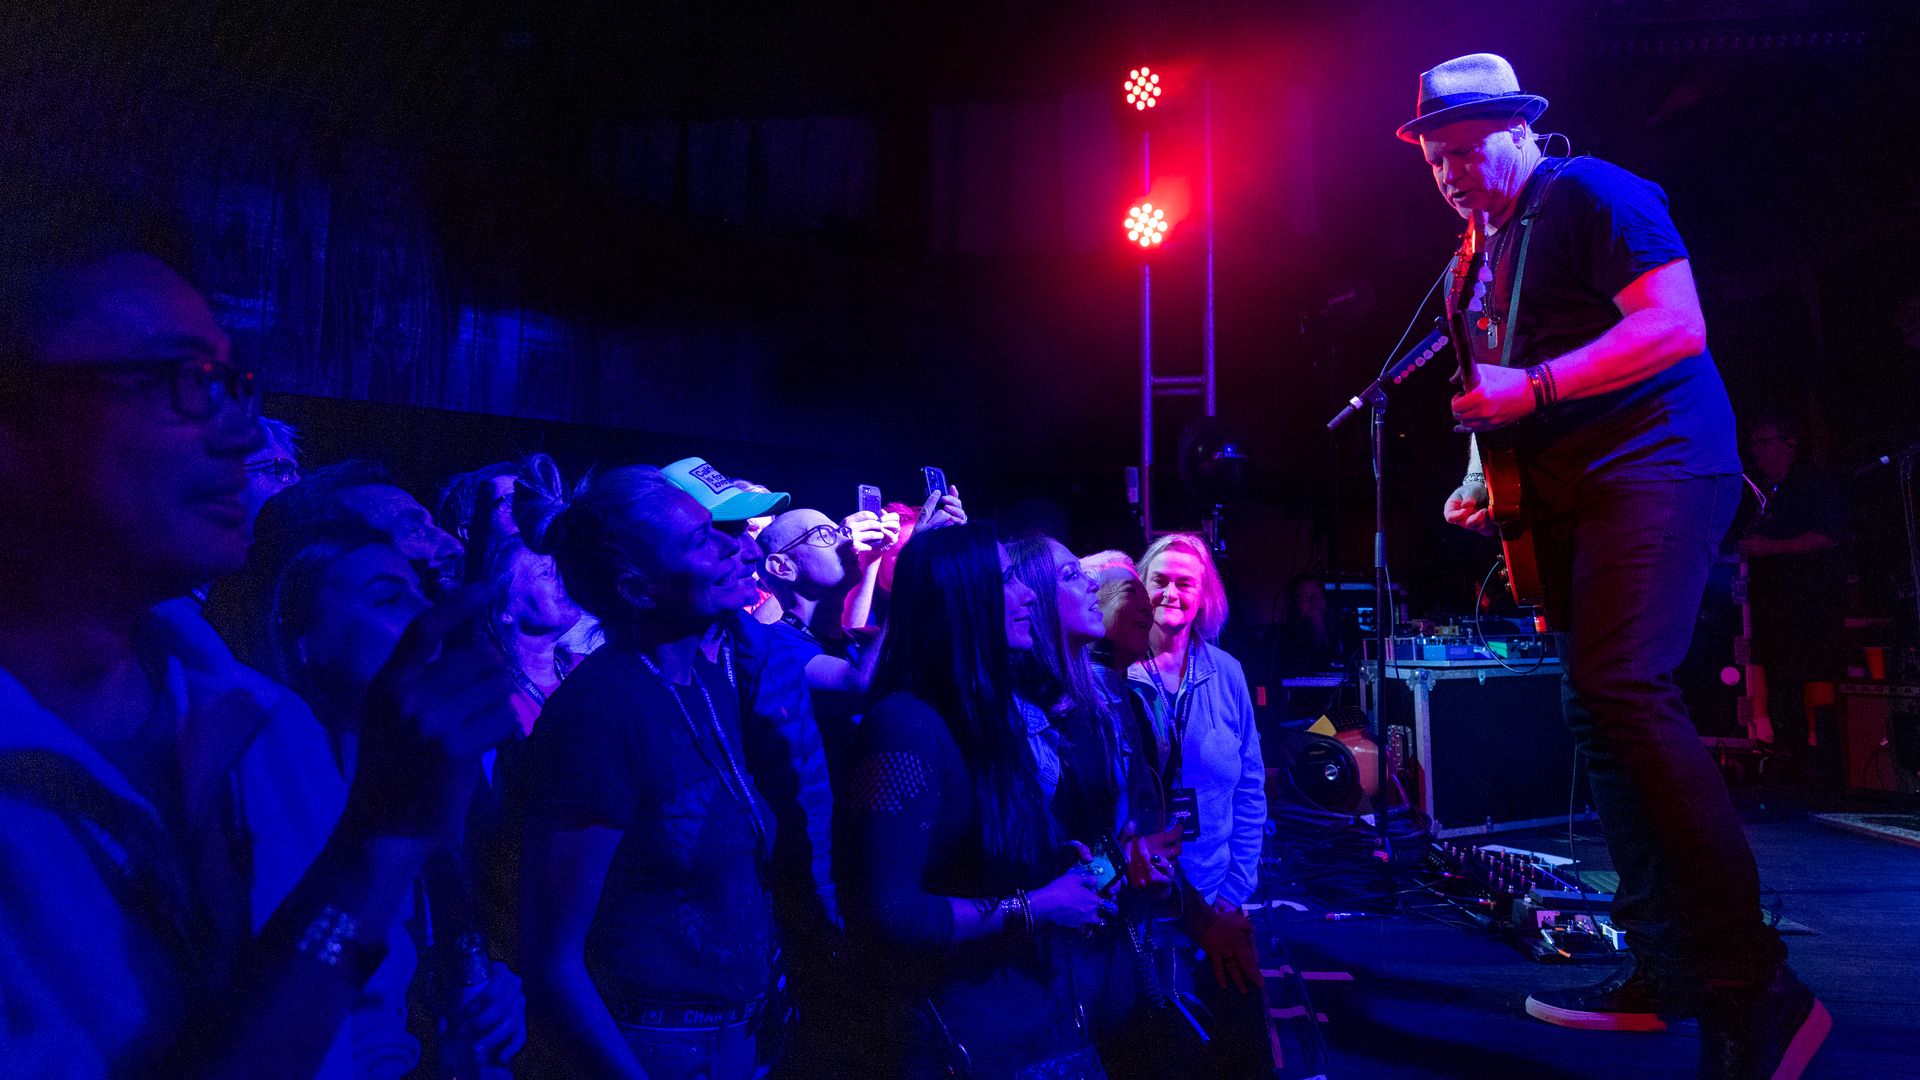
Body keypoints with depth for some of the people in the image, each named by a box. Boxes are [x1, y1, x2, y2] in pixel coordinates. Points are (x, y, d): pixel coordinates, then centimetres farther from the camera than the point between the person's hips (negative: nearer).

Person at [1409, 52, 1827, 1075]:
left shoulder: (1591, 195, -5)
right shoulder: (1479, 259, 20)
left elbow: (1676, 326, -16)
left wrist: (1533, 388, -20)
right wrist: (1485, 478, 12)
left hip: (1653, 462, -9)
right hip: (1569, 492, 9)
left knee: (1621, 690, -24)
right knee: (1602, 708, 6)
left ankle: (1753, 988, -18)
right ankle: (1668, 967, 14)